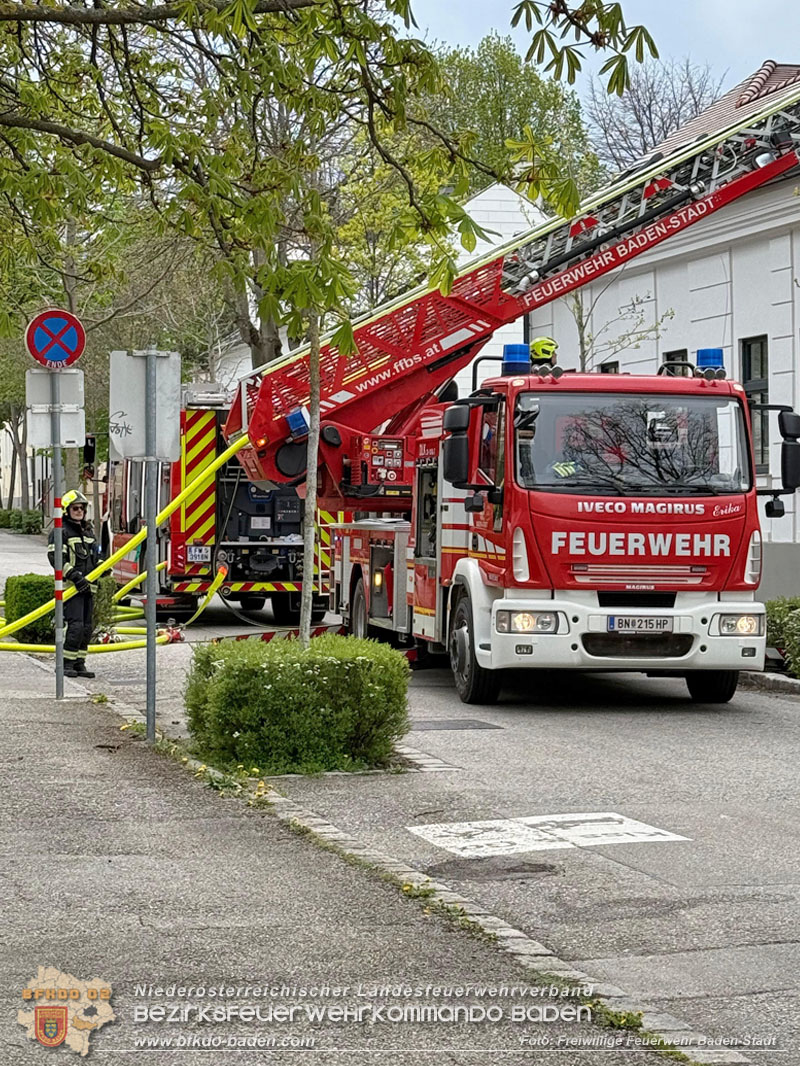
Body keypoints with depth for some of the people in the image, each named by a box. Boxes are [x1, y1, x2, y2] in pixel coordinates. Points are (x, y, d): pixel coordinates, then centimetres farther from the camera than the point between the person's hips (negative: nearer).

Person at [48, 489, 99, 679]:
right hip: (70, 586, -8)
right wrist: (74, 576, -22)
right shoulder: (60, 532, -6)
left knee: (87, 627, 6)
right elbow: (55, 557, -15)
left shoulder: (88, 530, 19)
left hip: (87, 586, 8)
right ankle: (67, 664, -9)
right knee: (76, 625, -16)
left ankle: (79, 664, 11)